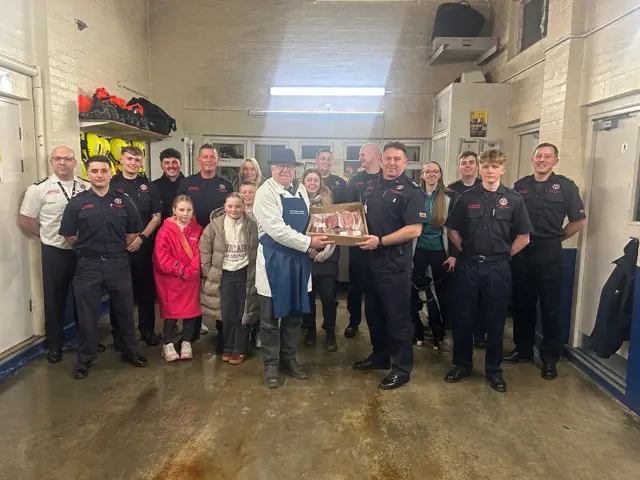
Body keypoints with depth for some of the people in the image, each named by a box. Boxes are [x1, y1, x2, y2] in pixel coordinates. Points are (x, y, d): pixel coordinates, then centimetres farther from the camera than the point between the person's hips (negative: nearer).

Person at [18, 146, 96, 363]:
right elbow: (25, 219, -2)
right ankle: (54, 344, 23)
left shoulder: (87, 187, 2)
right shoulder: (39, 188, -5)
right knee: (55, 299, 9)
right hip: (54, 252, -2)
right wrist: (48, 236, 0)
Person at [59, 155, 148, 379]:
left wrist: (117, 249, 6)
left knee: (125, 310, 13)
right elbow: (69, 236, 2)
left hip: (119, 264, 1)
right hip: (88, 265, -1)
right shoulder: (77, 203, -1)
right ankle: (85, 359, 24)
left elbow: (134, 232, 9)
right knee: (87, 315, 8)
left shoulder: (124, 201, 3)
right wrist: (89, 248, 4)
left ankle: (130, 351, 30)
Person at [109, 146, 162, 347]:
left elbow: (156, 216, 4)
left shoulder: (148, 186, 7)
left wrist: (141, 238, -8)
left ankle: (147, 329, 21)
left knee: (146, 289, 8)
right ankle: (119, 333, 18)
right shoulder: (111, 185, 2)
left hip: (143, 246, 1)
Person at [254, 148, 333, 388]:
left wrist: (314, 242, -1)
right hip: (274, 260, -6)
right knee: (271, 316, 6)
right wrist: (308, 243, -21)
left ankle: (289, 358, 30)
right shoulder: (266, 192, -10)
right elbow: (276, 229, -20)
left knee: (294, 314, 15)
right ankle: (271, 364, 20)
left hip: (299, 260, 6)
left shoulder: (301, 190, 10)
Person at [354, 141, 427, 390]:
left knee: (398, 316, 3)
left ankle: (402, 367, 16)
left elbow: (414, 229, -18)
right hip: (370, 260, 7)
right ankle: (380, 356, 34)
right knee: (373, 312, 17)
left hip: (395, 263, -7)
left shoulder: (411, 190, -10)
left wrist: (380, 241, -23)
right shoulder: (371, 185, 11)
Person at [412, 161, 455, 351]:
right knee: (413, 292, 6)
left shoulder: (448, 198, -1)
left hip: (441, 251, 0)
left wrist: (454, 254, -5)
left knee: (444, 294, 5)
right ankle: (417, 331, 23)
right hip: (419, 250, 0)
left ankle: (439, 336, 19)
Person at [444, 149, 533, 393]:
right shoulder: (466, 197, 2)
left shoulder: (513, 199, 0)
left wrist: (505, 254, 1)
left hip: (498, 267, -1)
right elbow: (453, 230, 9)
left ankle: (493, 370, 23)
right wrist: (465, 251, 4)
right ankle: (461, 364, 24)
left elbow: (523, 237, 4)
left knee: (495, 320, 8)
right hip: (468, 265, 1)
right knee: (463, 318, 8)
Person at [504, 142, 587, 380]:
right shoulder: (520, 185, 8)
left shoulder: (566, 186, -1)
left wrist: (556, 238, 4)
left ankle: (550, 358, 18)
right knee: (522, 304, 12)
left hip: (549, 253, -3)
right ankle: (523, 349, 27)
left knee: (550, 307, 5)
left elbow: (579, 221, 1)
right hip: (521, 252, 3)